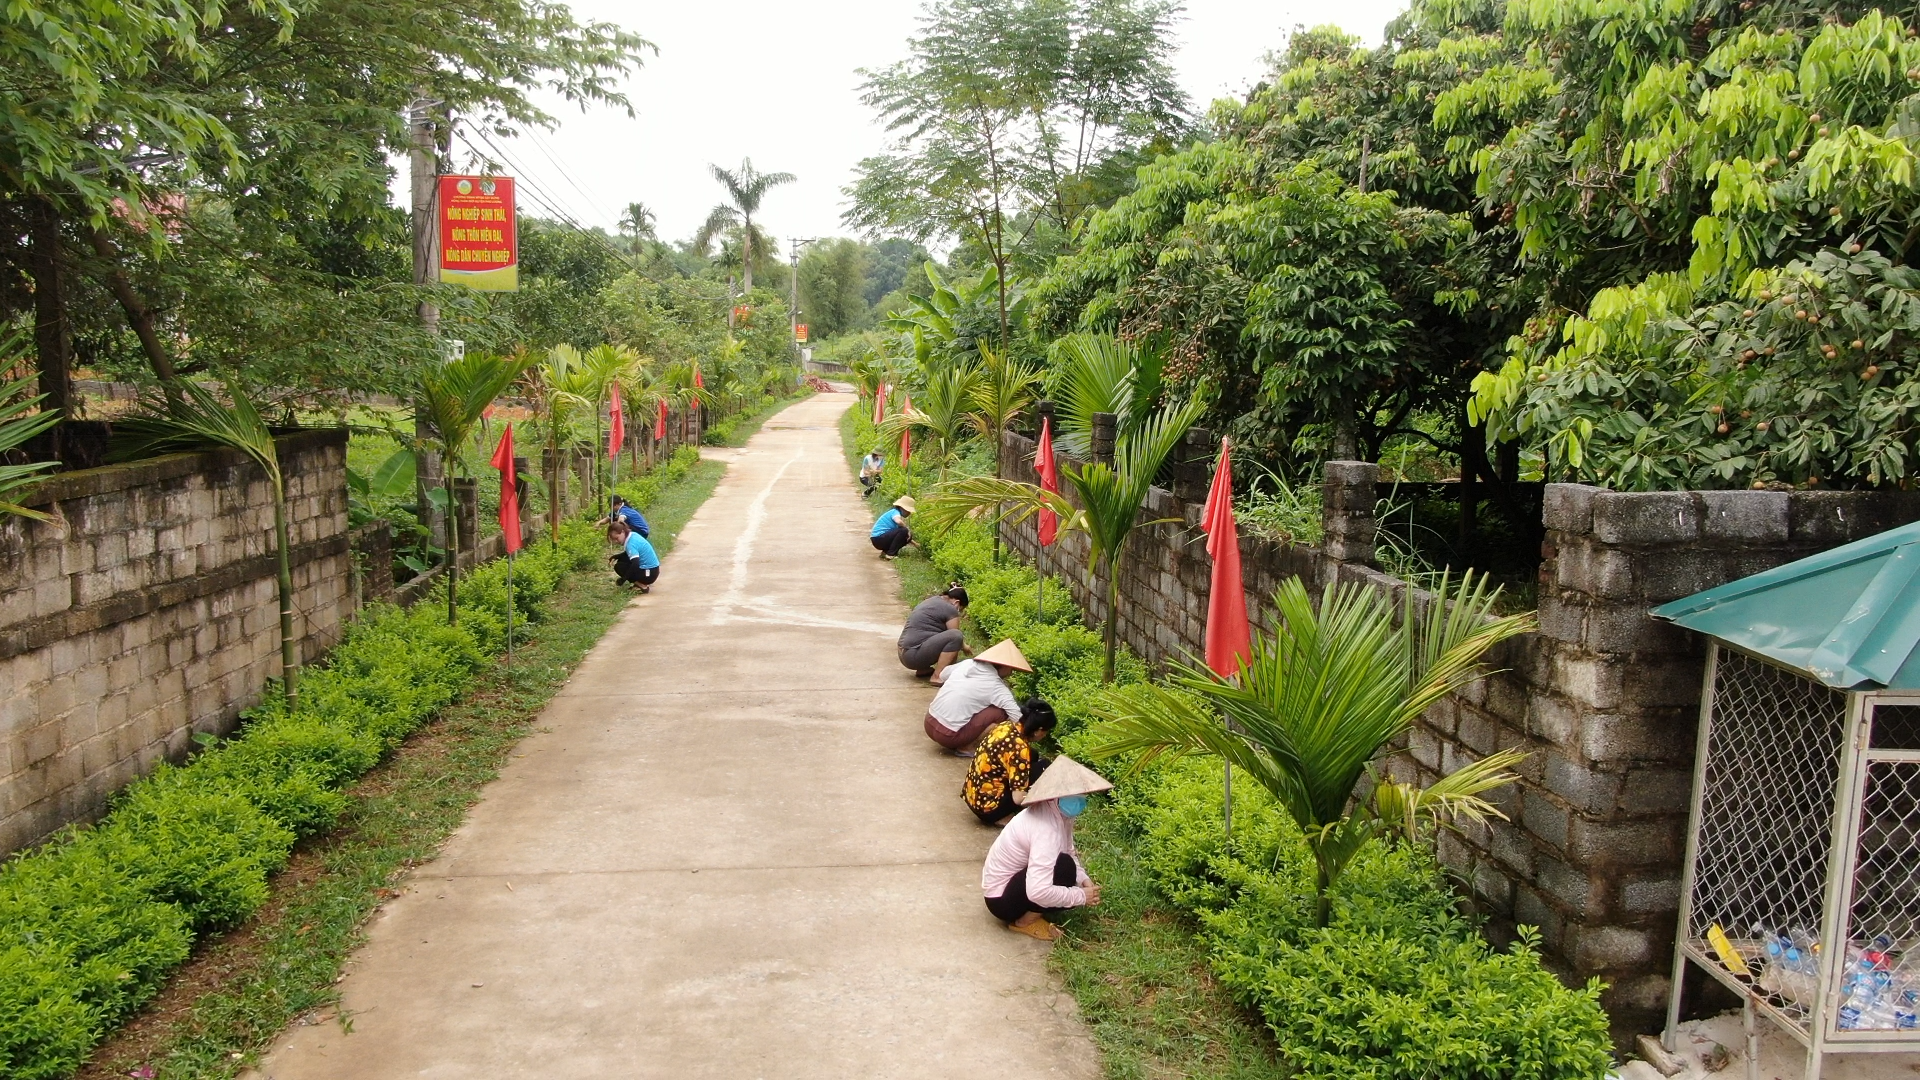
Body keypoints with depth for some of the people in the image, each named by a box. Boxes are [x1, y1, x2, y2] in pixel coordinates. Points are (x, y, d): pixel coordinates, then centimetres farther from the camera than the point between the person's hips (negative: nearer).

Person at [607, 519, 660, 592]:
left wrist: (623, 579, -26)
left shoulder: (631, 544, -23)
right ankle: (638, 582, 14)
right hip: (653, 568, 10)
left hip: (649, 573, -10)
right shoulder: (633, 535, 5)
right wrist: (615, 557, 10)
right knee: (621, 559, 17)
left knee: (618, 567, -6)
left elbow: (635, 564, -33)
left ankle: (643, 586, -8)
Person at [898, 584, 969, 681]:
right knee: (955, 636, -18)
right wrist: (964, 647, 19)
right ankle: (937, 676, -17)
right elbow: (955, 636, 0)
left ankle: (923, 670, 15)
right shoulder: (950, 609, -7)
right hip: (914, 656, -10)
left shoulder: (932, 600, 20)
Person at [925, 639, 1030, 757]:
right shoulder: (996, 688, -10)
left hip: (929, 724, 7)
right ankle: (964, 748, -2)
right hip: (948, 736, -7)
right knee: (1000, 712, -3)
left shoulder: (967, 663, 6)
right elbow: (1019, 719, -13)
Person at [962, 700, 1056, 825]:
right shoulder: (1019, 748, -24)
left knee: (1032, 755, 14)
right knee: (1043, 767, -5)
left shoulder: (1007, 725, 0)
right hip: (987, 807, -9)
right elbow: (1018, 797, -25)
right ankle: (1002, 816, 1)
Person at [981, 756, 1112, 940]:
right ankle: (1027, 921, -9)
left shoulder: (1058, 814, -5)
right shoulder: (1046, 829, -32)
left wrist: (1084, 880, -11)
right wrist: (1081, 896, -27)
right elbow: (1038, 891, -40)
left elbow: (1069, 852, 9)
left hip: (1013, 879, 9)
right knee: (1064, 866, -26)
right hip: (1002, 899, -9)